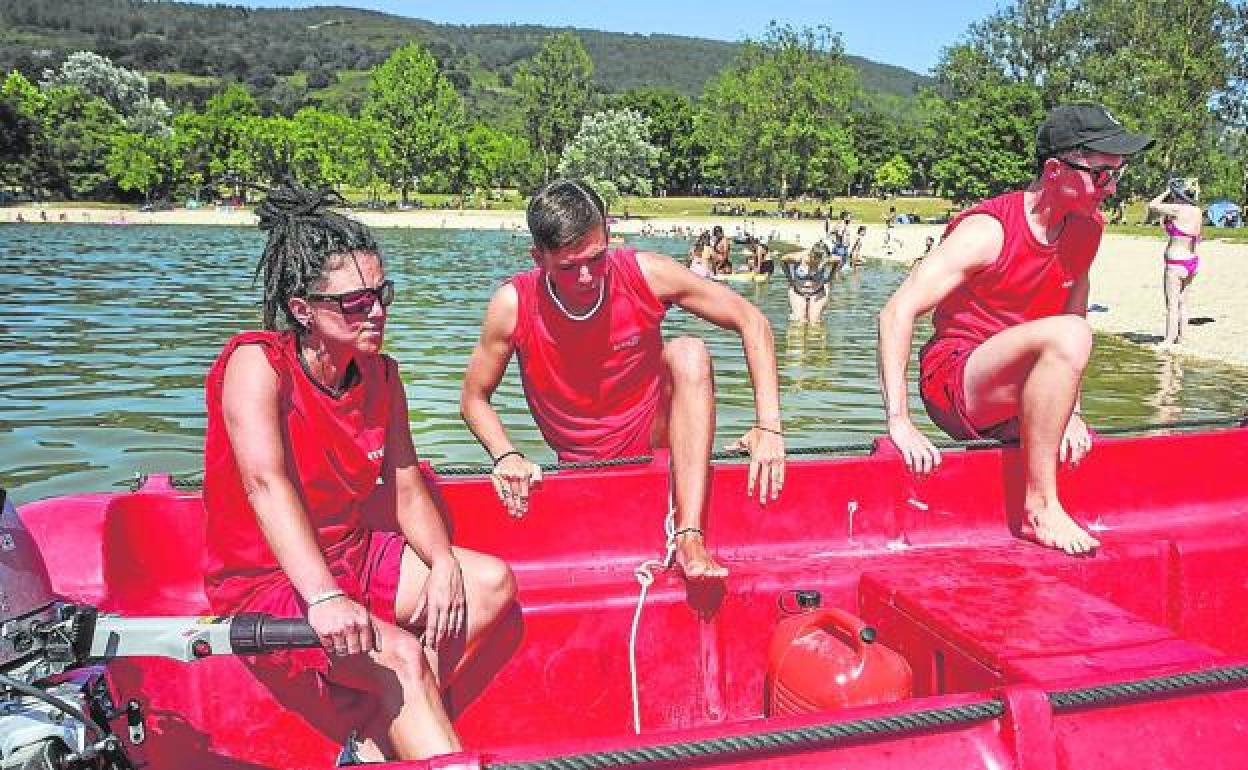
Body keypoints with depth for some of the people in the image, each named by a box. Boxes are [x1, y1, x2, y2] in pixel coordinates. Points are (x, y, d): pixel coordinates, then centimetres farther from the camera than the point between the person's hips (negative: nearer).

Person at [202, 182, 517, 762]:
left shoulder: (381, 376, 0)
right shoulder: (256, 361, -19)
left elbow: (406, 488, -1)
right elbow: (267, 483, -33)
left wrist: (443, 563, -20)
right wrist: (323, 598, -46)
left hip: (352, 556, 7)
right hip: (264, 581, -7)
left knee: (491, 582, -6)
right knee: (401, 656, -28)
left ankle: (375, 745, -10)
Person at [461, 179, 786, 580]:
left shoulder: (645, 275, -15)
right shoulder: (513, 304, -14)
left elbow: (752, 321, -9)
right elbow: (474, 398, -1)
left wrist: (769, 427, -17)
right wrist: (506, 456, -21)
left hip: (653, 440, 1)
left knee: (689, 352, -28)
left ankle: (689, 538, -32)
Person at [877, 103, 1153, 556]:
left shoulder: (1088, 230, 4)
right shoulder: (988, 230, -18)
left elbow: (1075, 313, 9)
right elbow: (897, 312, -25)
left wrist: (1069, 410, -4)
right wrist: (899, 421, -31)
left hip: (1009, 402, 8)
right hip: (954, 388, -8)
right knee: (1067, 334, -32)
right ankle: (1039, 508, -28)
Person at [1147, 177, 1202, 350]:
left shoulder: (1178, 209, -17)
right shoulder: (1197, 211, 6)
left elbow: (1152, 206, -8)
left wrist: (1166, 192, 2)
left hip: (1176, 263, -8)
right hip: (1192, 261, 8)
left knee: (1172, 304, 0)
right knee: (1182, 302, 18)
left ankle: (1168, 341, 5)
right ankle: (1180, 337, 26)